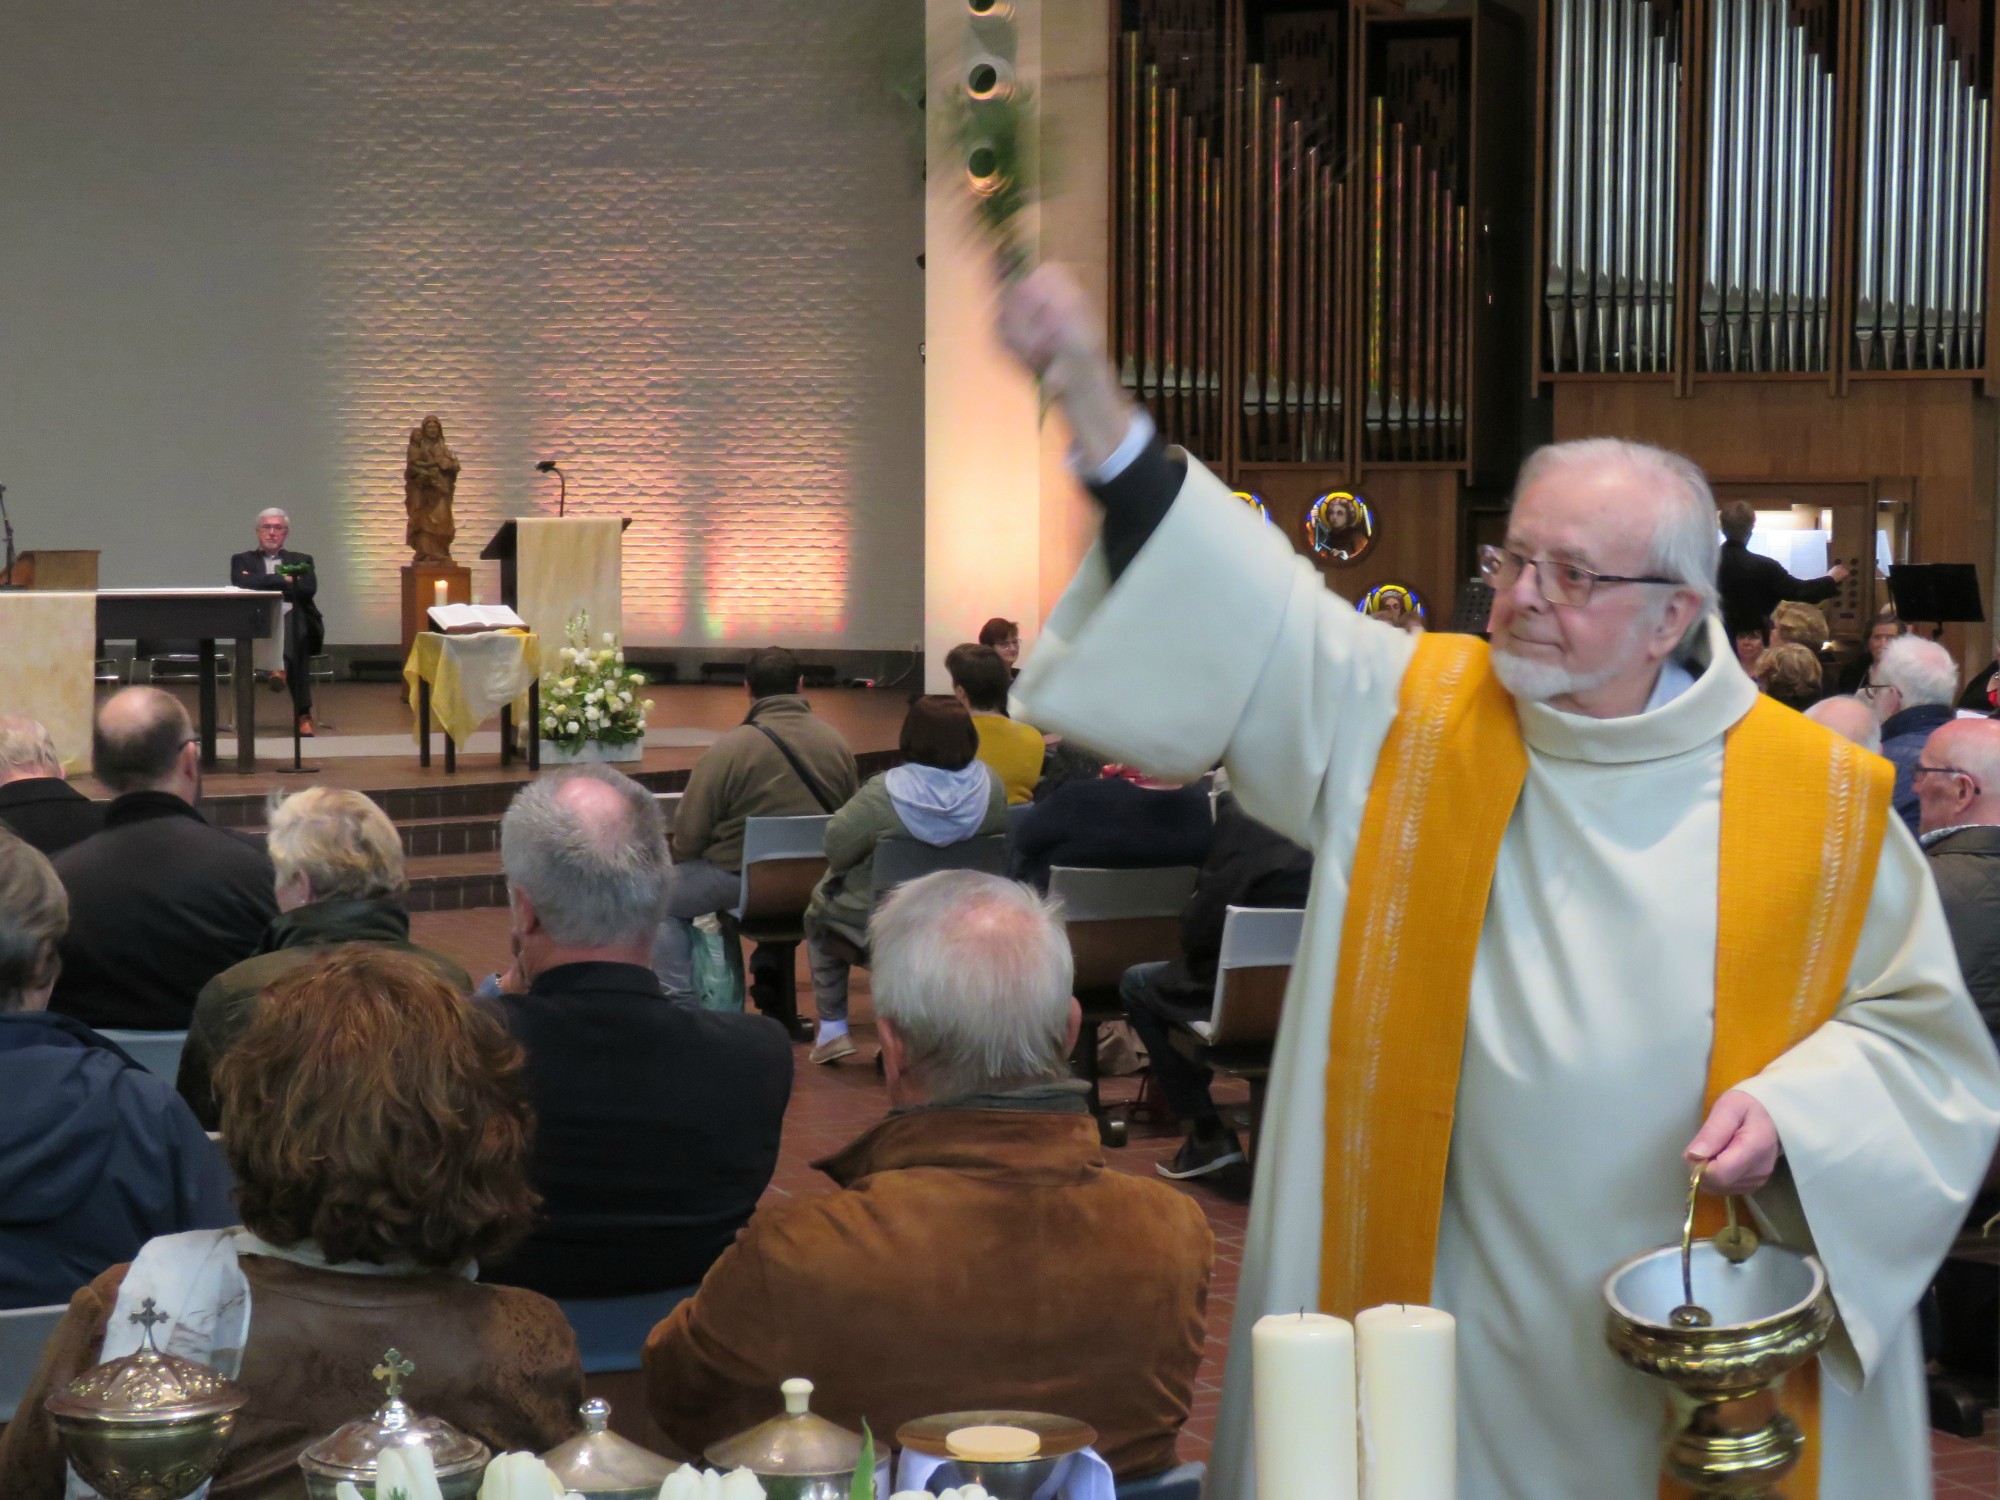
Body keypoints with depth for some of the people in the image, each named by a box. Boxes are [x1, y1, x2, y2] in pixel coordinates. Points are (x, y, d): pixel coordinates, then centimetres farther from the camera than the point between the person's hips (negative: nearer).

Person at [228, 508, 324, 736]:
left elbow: (309, 589, 1)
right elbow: (242, 584, -4)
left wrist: (264, 584, -2)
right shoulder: (243, 560, 21)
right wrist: (284, 580, -5)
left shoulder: (301, 561, 23)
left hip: (296, 623, 1)